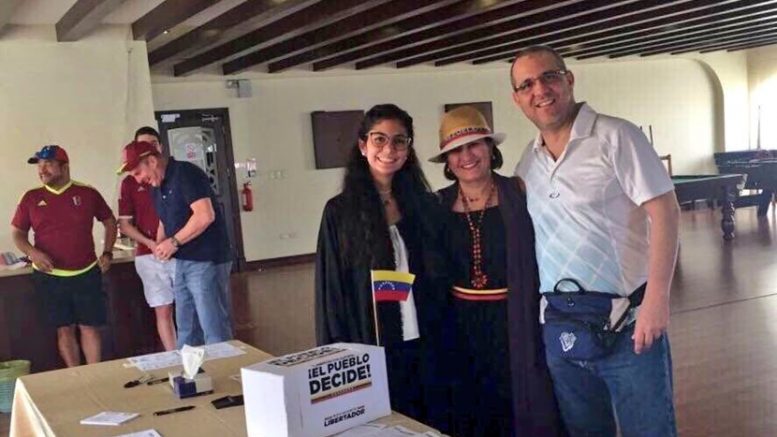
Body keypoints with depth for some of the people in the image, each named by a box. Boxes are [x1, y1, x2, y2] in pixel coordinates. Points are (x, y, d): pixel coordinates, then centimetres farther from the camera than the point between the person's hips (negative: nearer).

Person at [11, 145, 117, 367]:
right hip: (50, 277, 1)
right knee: (65, 329, 7)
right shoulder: (31, 197, 1)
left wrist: (107, 253, 3)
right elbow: (17, 232, 9)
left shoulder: (87, 193, -1)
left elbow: (110, 222, 12)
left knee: (90, 327, 3)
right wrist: (32, 252, -11)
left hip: (87, 274, -1)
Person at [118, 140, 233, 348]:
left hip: (206, 261, -9)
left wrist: (174, 242, -16)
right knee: (187, 332, 14)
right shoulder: (157, 187, 15)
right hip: (182, 263, 9)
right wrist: (160, 245, 3)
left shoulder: (186, 174, -13)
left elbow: (205, 215, -23)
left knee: (214, 331, -6)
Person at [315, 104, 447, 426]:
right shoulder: (341, 211, -4)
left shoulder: (424, 204, 5)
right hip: (372, 349, -3)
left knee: (433, 423, 12)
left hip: (426, 345, 3)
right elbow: (332, 291, -4)